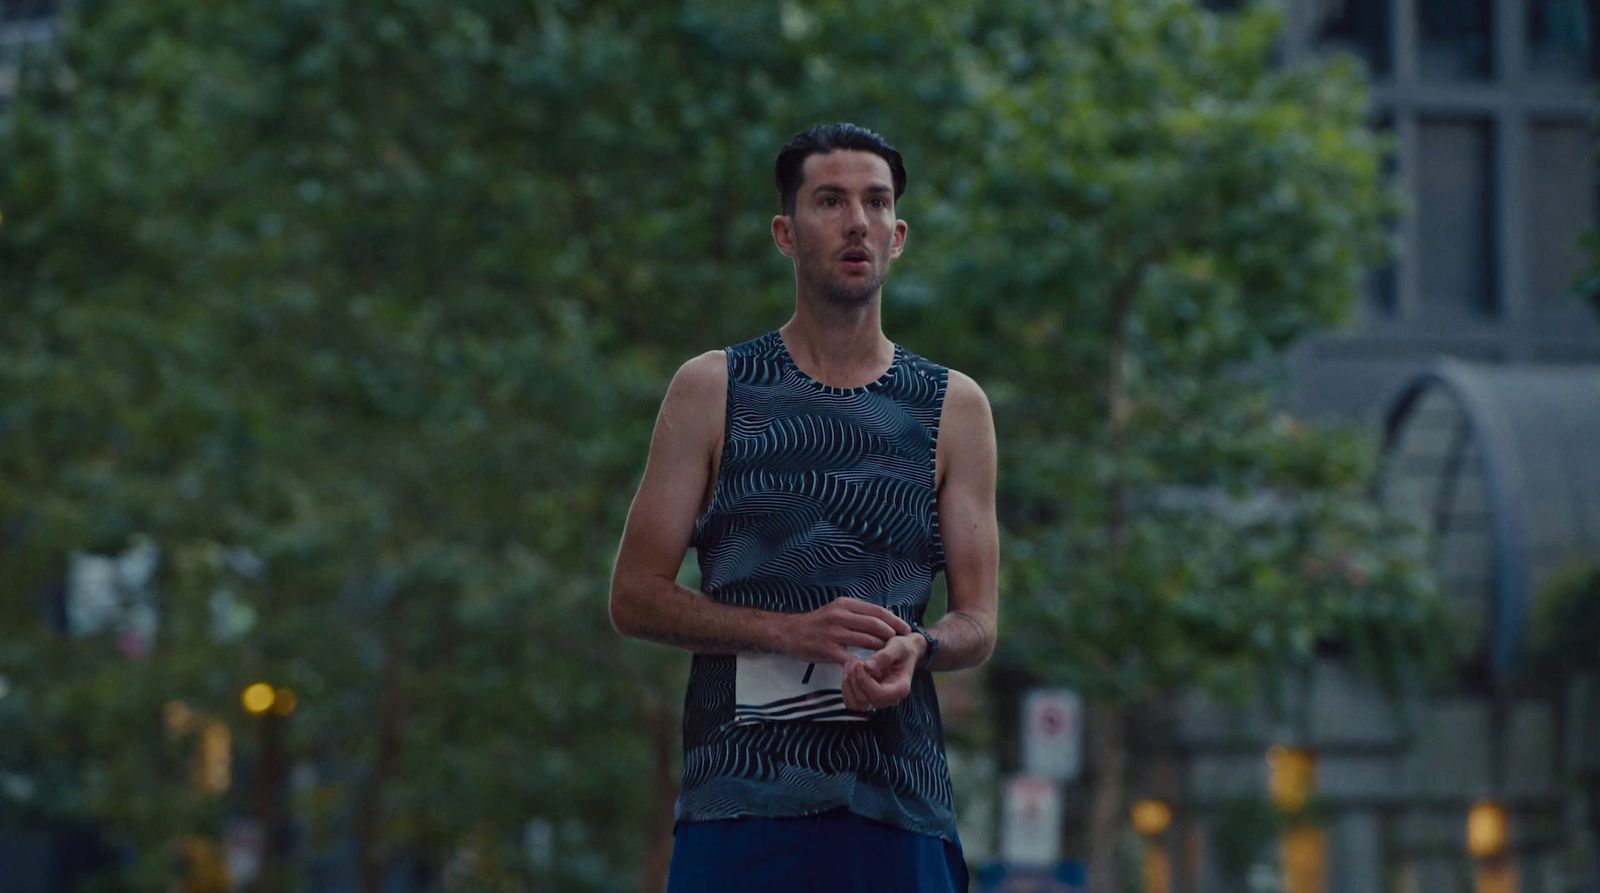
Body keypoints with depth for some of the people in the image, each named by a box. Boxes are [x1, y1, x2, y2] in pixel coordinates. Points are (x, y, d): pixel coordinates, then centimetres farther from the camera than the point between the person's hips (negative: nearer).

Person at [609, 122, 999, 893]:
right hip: (740, 799, -2)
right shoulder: (713, 390, 8)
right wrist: (792, 631, -12)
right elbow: (635, 598, 3)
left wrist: (916, 651, -14)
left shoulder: (954, 408, 12)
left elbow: (976, 623, 10)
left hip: (899, 804, 2)